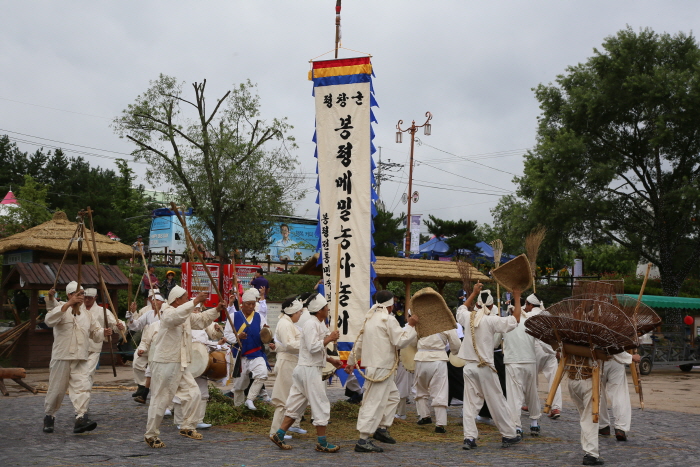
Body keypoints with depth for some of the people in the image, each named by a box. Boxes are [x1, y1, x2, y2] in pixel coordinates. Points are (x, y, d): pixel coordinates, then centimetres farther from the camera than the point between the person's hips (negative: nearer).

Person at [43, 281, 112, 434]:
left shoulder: (86, 313, 13)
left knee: (82, 387, -12)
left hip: (80, 359, 4)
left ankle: (81, 418, -19)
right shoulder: (62, 310, -5)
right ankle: (49, 417, 29)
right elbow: (49, 320, -26)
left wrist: (104, 332, -5)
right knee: (56, 389, 8)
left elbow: (95, 332, 18)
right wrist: (68, 304, -30)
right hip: (61, 358, -4)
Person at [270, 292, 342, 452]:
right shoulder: (311, 324, -16)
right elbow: (313, 347, -24)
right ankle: (322, 443, 6)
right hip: (310, 370, -10)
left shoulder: (318, 324, 17)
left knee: (296, 404, 12)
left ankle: (279, 435, 14)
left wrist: (331, 360, 18)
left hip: (303, 369, 10)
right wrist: (329, 338, -17)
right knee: (321, 405, -2)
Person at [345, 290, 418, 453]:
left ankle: (382, 428, 20)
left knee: (392, 395, 20)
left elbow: (359, 342, 20)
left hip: (372, 366, 10)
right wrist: (411, 325, -3)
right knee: (375, 403, -8)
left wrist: (351, 361, 26)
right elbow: (400, 341, -14)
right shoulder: (388, 320, -11)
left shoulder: (370, 318, 15)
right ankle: (363, 440, -7)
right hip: (380, 368, -10)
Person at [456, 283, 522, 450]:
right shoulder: (491, 320, -12)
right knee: (497, 402, 6)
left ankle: (469, 437, 0)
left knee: (470, 403, 6)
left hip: (469, 366, 4)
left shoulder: (467, 317, 2)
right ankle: (509, 435, 18)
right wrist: (517, 298, 1)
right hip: (485, 367, -4)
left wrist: (474, 293, 32)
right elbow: (515, 320, -9)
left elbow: (462, 309, 27)